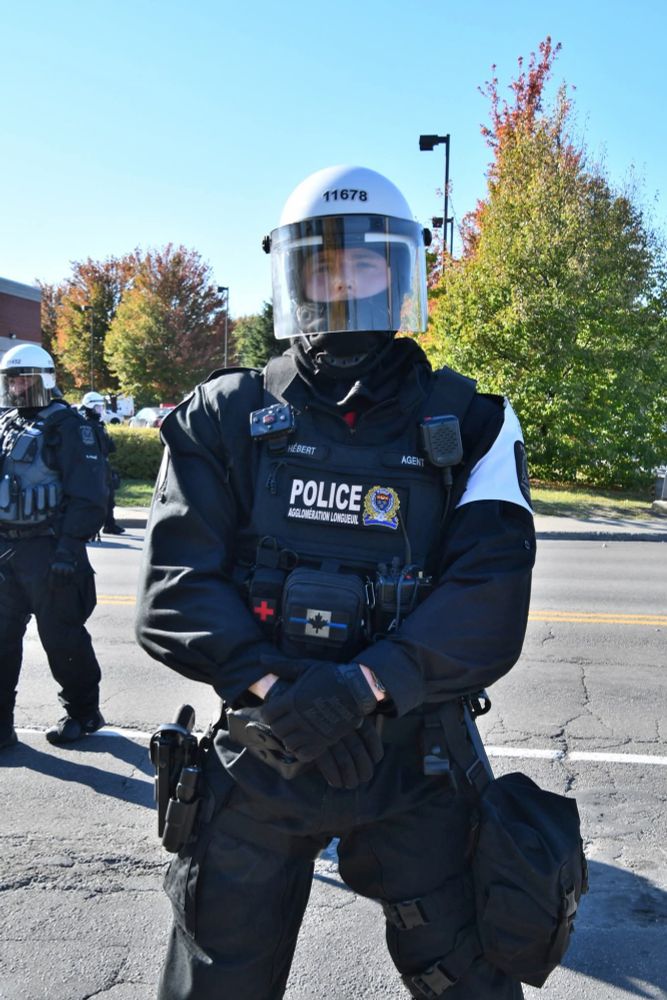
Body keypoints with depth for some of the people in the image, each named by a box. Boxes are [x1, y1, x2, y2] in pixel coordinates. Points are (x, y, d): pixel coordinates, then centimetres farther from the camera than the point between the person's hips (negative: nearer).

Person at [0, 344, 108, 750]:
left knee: (60, 636, 2)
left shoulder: (67, 425, -9)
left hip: (48, 550, -7)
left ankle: (83, 711, 20)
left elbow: (88, 496, -15)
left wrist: (70, 548, -21)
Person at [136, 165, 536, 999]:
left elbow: (491, 598, -11)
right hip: (255, 761, 1)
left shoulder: (470, 425, 0)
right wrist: (272, 685, -22)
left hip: (410, 764, 0)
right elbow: (173, 587, -8)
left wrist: (361, 685, -22)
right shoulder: (226, 419, 0)